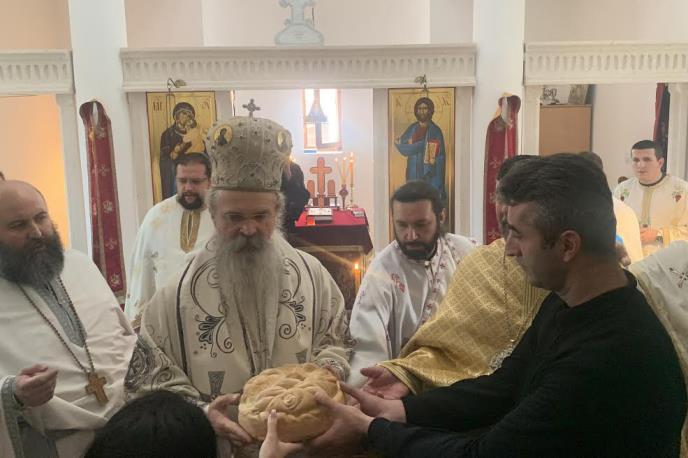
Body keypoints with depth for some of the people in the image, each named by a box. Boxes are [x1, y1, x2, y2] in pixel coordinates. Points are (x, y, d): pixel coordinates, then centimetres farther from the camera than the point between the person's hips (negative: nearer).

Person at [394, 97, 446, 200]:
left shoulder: (435, 130, -3)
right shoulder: (412, 129, 10)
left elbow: (440, 157, -6)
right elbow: (402, 147, -2)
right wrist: (421, 145, -13)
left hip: (429, 175, -4)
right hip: (413, 173, 4)